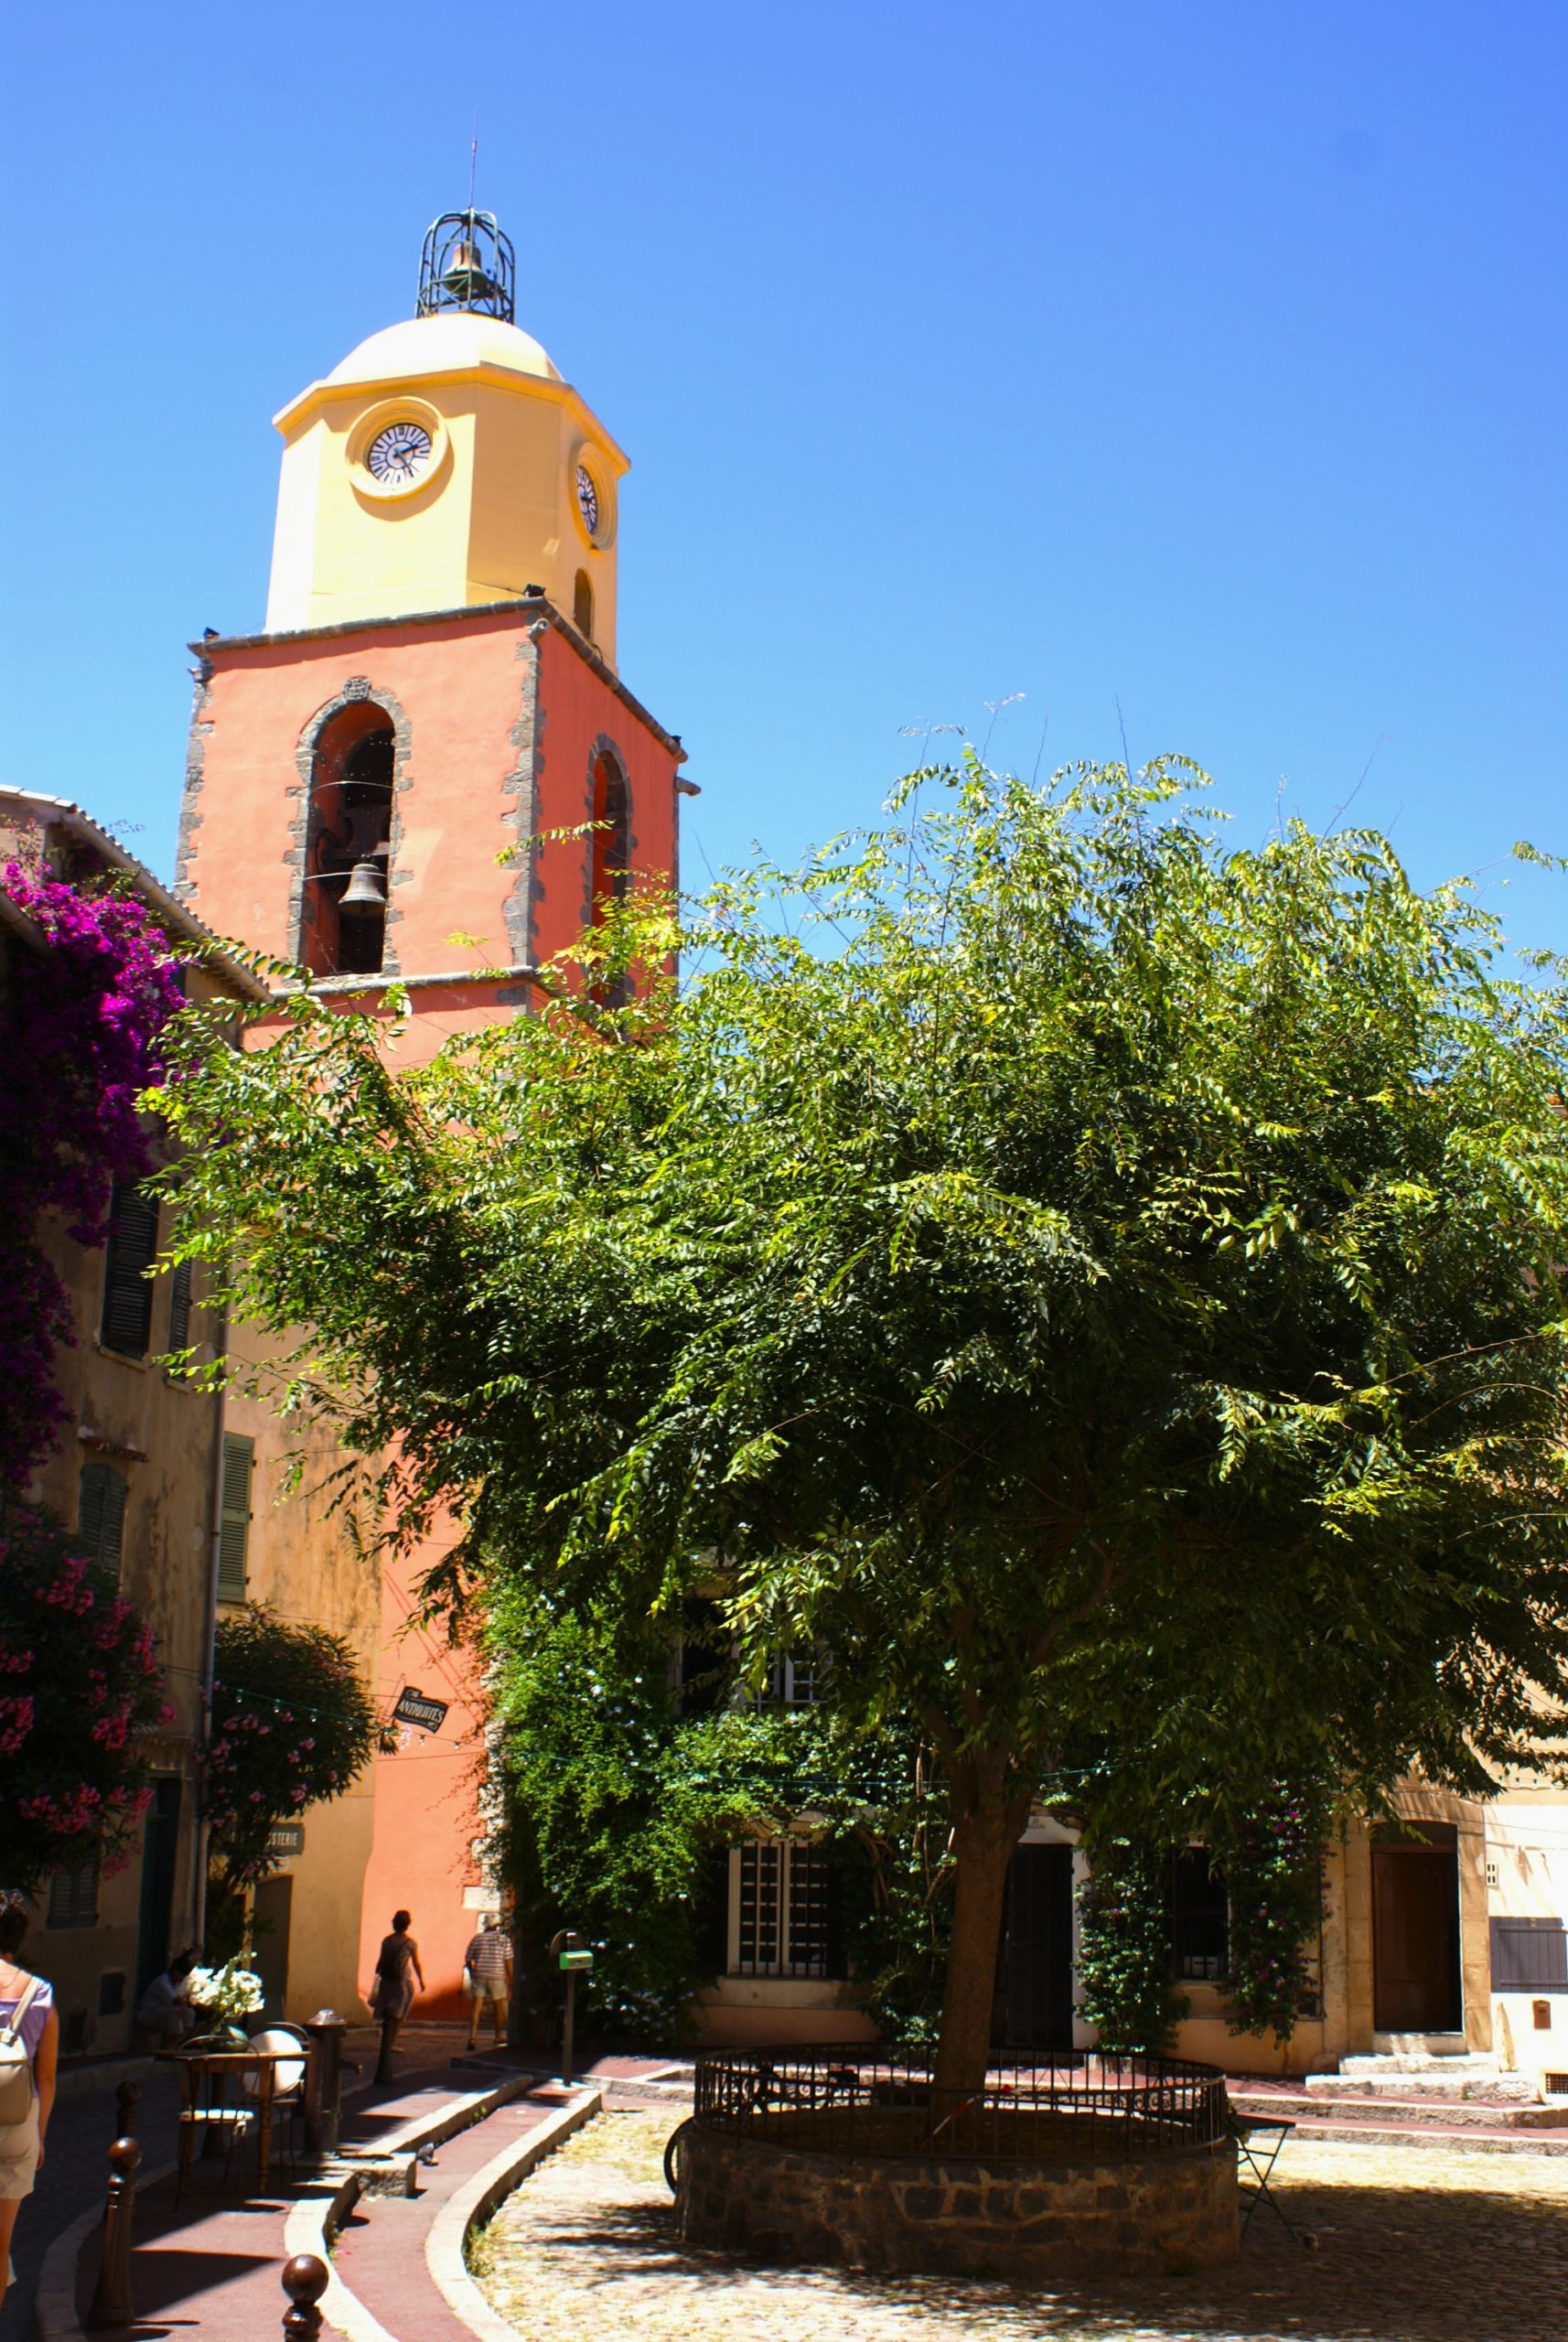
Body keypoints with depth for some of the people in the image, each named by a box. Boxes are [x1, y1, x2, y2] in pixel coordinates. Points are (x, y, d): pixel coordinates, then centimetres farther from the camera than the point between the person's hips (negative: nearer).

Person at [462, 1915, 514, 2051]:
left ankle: (472, 2037, -16)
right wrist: (511, 1980, 4)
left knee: (476, 2007, -1)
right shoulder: (503, 1940, 1)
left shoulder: (476, 1939, 3)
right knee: (499, 2008, 16)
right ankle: (499, 2037, 27)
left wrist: (472, 1974, 23)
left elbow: (468, 1960, 7)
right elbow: (508, 1962, -2)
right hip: (497, 1978, 0)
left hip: (478, 1976, 0)